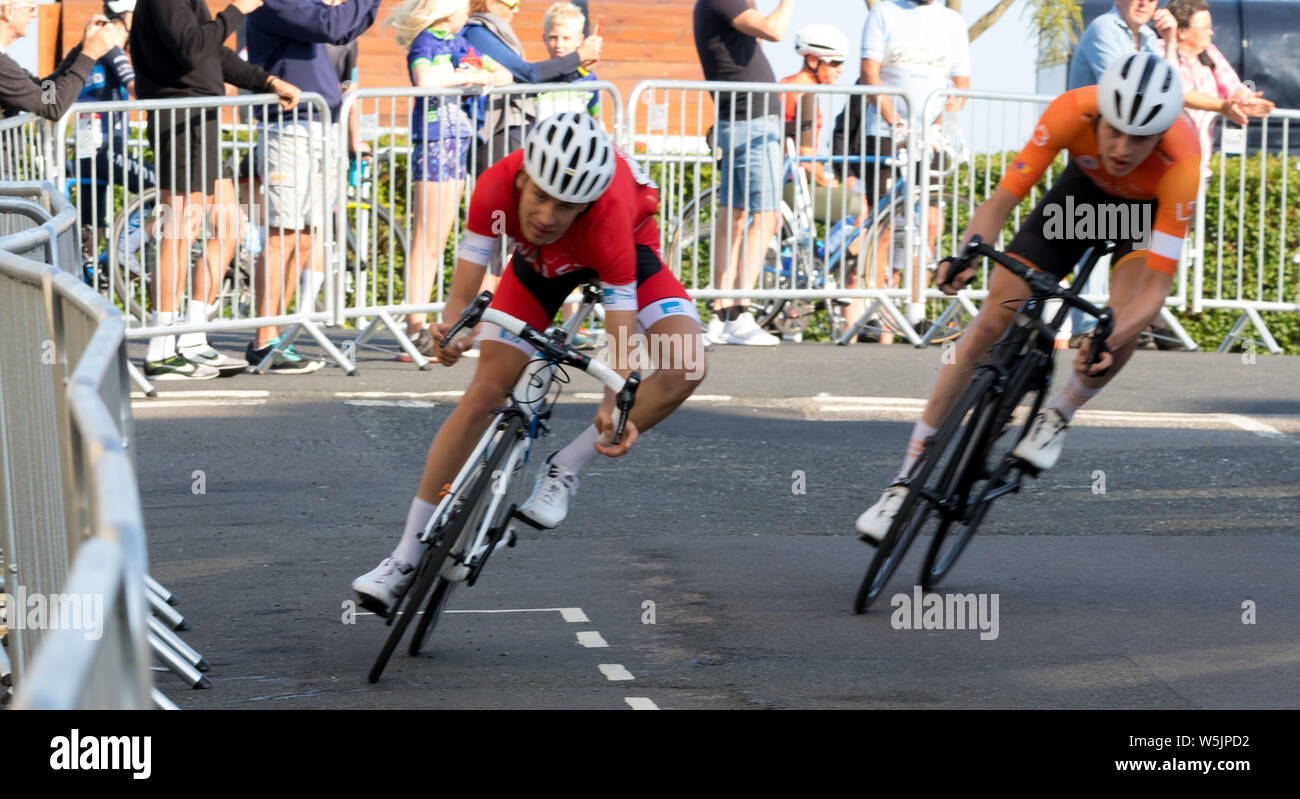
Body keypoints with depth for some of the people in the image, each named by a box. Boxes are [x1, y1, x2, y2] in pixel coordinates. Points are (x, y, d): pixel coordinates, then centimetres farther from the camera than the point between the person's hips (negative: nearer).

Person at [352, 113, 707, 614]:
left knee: (686, 367, -28)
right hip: (540, 260, 2)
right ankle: (407, 558, 1)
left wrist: (614, 408, -56)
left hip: (628, 251, -2)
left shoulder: (608, 217, -43)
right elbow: (463, 294, -31)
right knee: (484, 394, -7)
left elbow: (622, 339, -40)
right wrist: (448, 333, -53)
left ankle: (564, 469, -11)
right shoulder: (496, 188, -36)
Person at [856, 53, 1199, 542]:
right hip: (1085, 186, 2)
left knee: (1126, 321, -31)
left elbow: (1156, 289, -41)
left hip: (1150, 208, -2)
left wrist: (1108, 341, -58)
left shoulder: (1180, 163, -41)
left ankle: (1059, 415, 0)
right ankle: (910, 477, -1)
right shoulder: (1071, 113, -37)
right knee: (991, 321, -9)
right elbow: (1001, 202, -31)